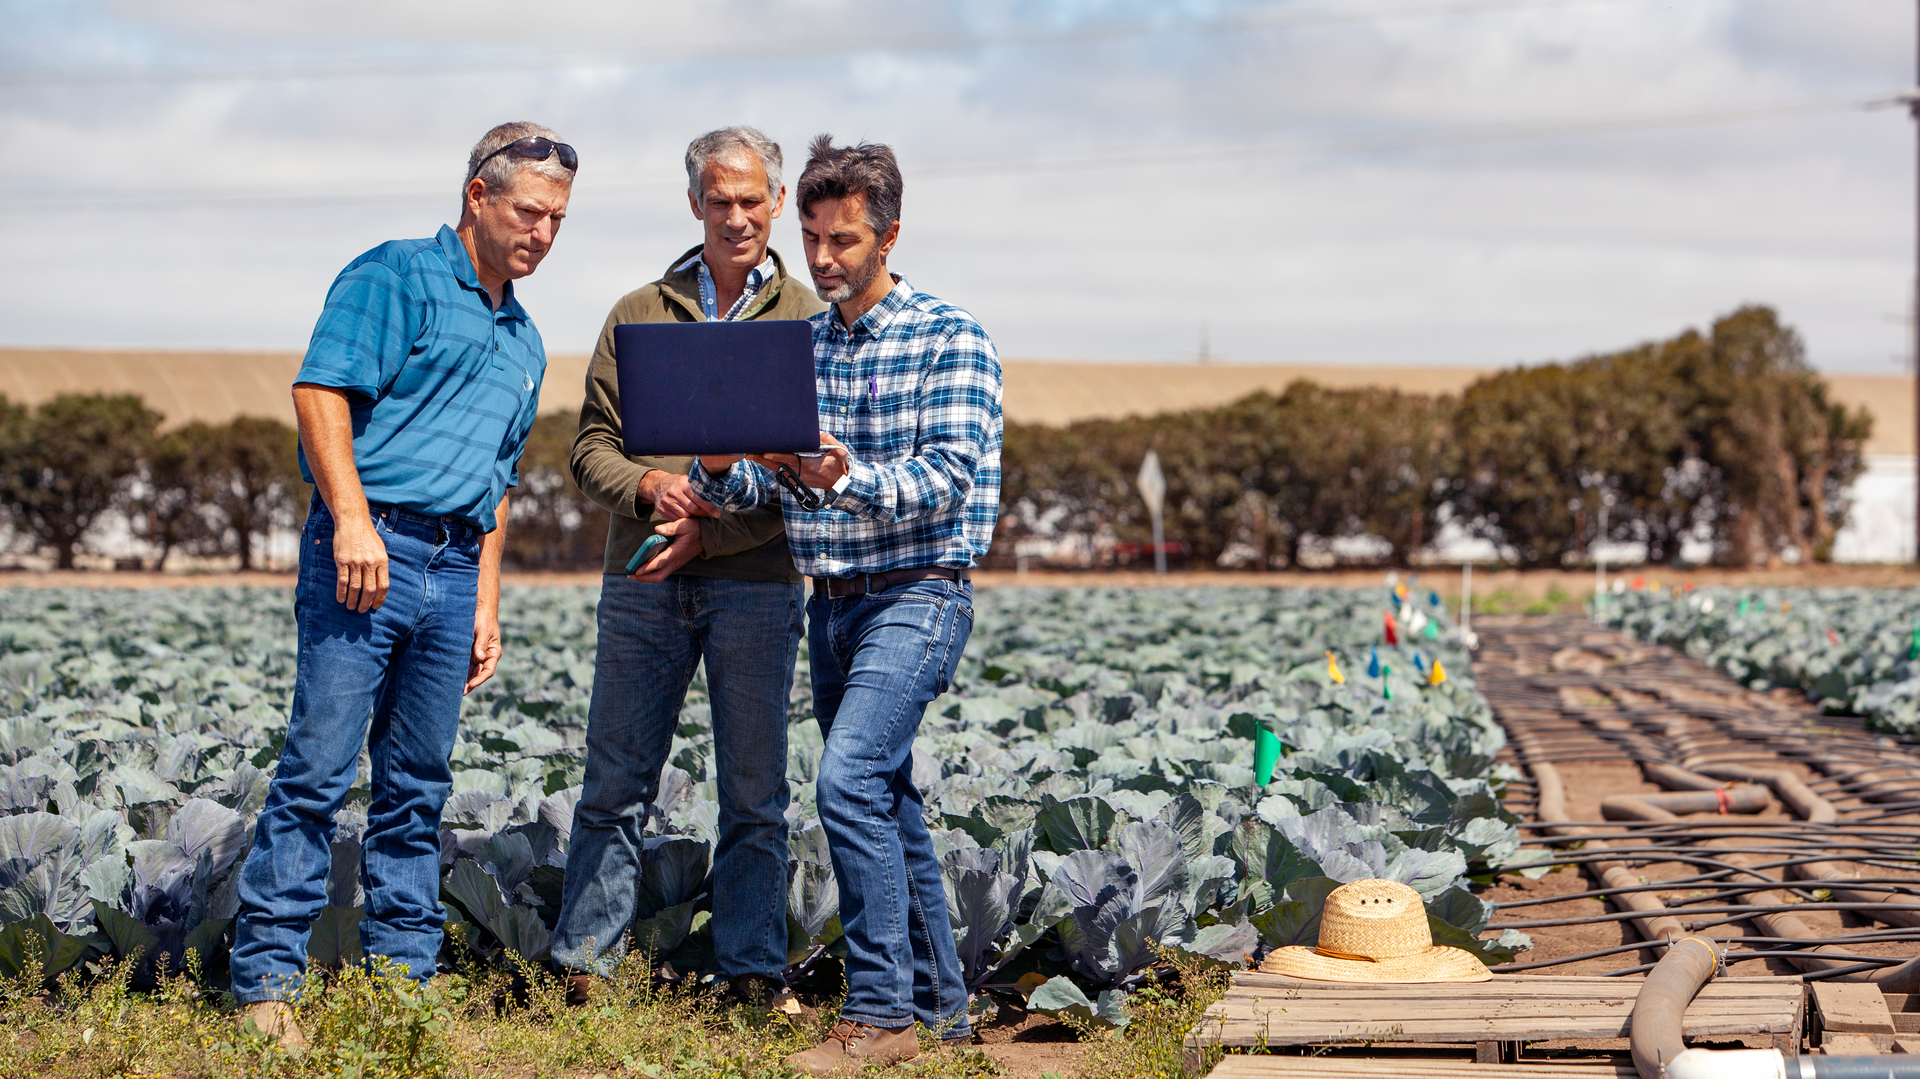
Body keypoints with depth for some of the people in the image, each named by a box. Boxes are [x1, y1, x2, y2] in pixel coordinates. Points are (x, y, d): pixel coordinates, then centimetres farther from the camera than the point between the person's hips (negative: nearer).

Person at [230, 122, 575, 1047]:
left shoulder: (524, 342, 23)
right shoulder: (397, 277, 0)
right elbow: (321, 389, -12)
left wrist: (486, 604, 21)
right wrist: (353, 519, -21)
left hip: (452, 568, 7)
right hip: (366, 549, -7)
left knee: (417, 784, 9)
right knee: (319, 768, -8)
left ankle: (402, 978, 15)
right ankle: (266, 980, -4)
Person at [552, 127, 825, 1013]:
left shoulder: (808, 322, 4)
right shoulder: (638, 314, 11)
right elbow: (591, 447, 9)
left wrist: (710, 534, -15)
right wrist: (649, 486, -13)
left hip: (756, 584, -1)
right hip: (642, 583, 2)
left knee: (755, 792, 4)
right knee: (617, 783, 3)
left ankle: (754, 970, 12)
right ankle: (585, 965, 9)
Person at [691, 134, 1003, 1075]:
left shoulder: (950, 340, -7)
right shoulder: (796, 346, 11)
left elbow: (950, 476, -19)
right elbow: (750, 490, 9)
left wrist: (848, 481, -35)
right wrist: (719, 469, -14)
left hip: (916, 598, -7)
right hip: (829, 603, 7)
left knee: (849, 780, -21)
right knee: (886, 802, 12)